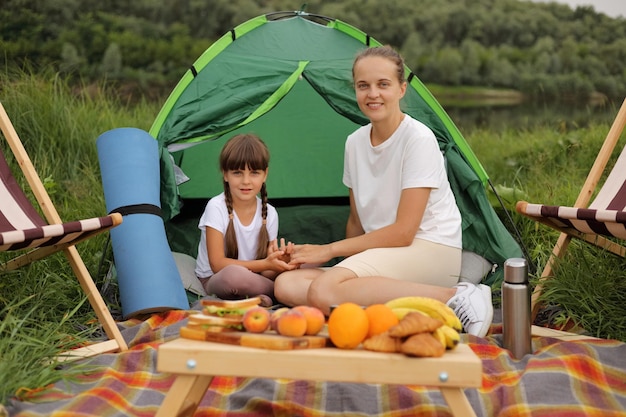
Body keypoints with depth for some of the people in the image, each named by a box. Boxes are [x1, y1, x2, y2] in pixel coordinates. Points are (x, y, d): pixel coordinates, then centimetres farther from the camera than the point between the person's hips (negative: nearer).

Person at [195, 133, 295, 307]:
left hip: (252, 277, 4)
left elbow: (267, 271, -4)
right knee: (234, 274, -39)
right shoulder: (216, 208, -16)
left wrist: (277, 260, -29)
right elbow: (217, 264, -20)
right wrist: (265, 264, -28)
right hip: (215, 280, -4)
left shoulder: (269, 213, -5)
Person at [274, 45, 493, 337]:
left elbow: (403, 231, -16)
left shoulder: (418, 139, -13)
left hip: (432, 250, -7)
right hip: (382, 253, 7)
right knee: (287, 285, -15)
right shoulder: (354, 143, 8)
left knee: (324, 290, -31)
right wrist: (348, 261, 0)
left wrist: (329, 250, -11)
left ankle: (454, 298, -25)